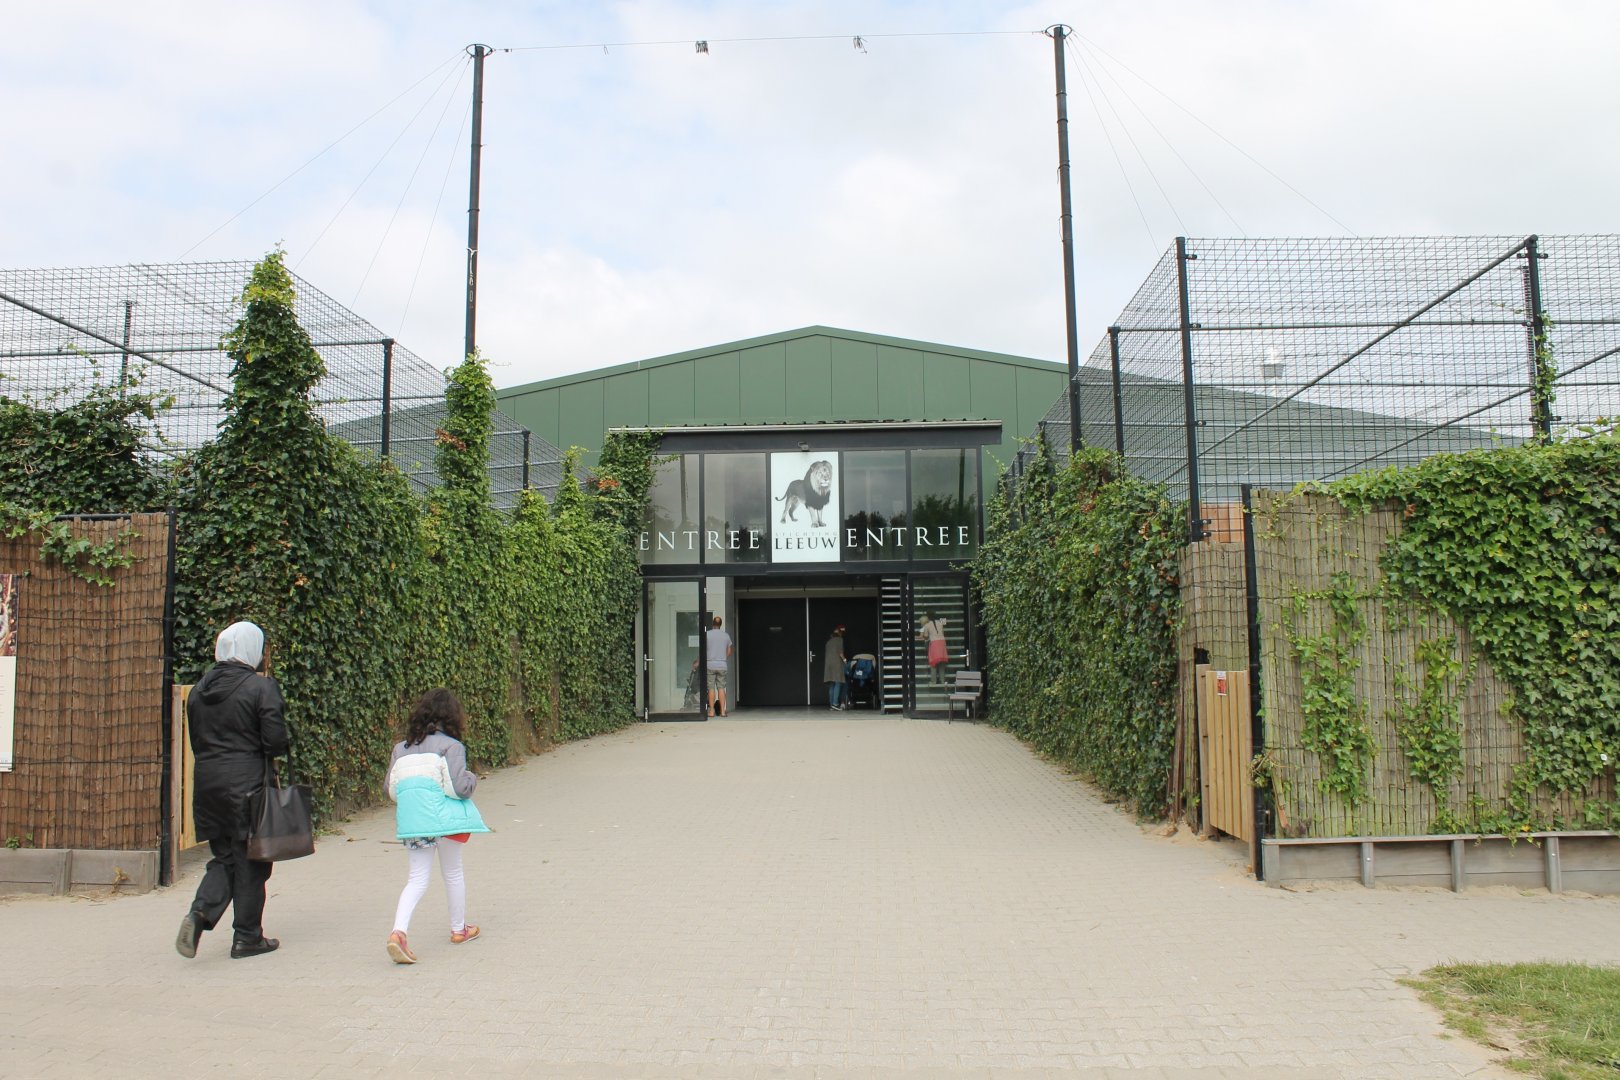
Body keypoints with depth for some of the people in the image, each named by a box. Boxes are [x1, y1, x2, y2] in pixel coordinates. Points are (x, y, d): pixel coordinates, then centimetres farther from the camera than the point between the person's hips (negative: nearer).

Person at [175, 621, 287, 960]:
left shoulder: (200, 688, 9)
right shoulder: (261, 687, -12)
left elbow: (195, 739, 14)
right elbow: (275, 741, -13)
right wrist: (268, 756, 7)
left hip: (207, 782, 6)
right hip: (247, 784, -6)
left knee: (224, 857, 17)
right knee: (250, 861, 5)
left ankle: (199, 913, -5)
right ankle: (247, 937, 12)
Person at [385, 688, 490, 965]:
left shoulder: (401, 747, 11)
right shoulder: (451, 746, -6)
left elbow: (390, 788, 12)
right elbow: (460, 787, -13)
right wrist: (472, 777, 7)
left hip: (410, 818, 4)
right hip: (444, 817, -4)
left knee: (417, 877, 8)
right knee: (453, 873, 14)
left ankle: (398, 931, -12)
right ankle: (459, 929, 28)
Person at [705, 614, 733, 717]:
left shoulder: (707, 634, -4)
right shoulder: (726, 635, 5)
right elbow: (729, 652, 10)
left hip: (710, 665, -2)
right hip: (722, 665, 2)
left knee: (711, 688, 1)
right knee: (721, 688, 5)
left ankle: (711, 711, 1)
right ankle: (722, 711, 2)